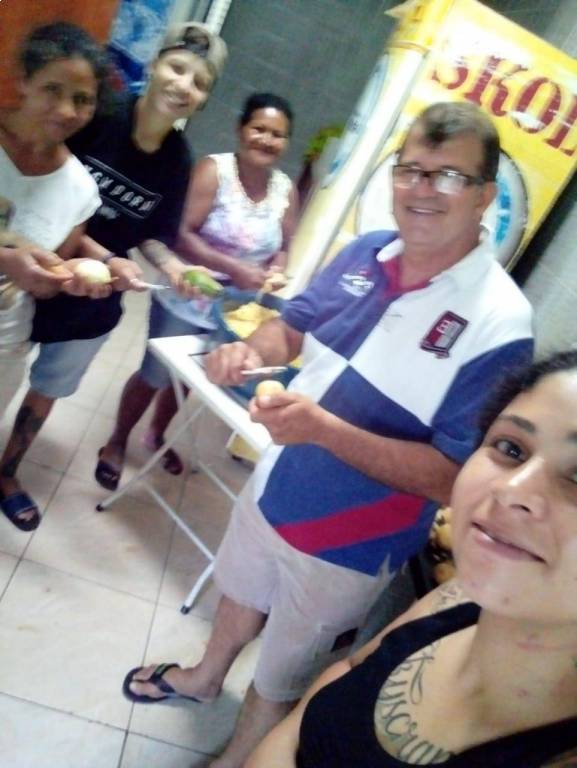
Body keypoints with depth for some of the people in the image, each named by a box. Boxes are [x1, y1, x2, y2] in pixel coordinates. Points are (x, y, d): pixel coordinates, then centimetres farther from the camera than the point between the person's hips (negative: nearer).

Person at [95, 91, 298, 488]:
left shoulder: (286, 190, -3)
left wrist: (276, 270, -18)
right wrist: (234, 268, -31)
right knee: (154, 374, 8)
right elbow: (182, 234, -22)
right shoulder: (213, 170, -15)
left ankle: (157, 435, 47)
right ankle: (117, 442, 34)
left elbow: (284, 248, 5)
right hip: (187, 300, -4)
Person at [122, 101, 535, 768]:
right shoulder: (366, 253, -7)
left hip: (348, 545, -6)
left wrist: (324, 429, -36)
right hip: (272, 488, 6)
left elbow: (453, 479, -27)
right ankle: (205, 677, 66)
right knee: (241, 595, 34)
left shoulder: (499, 324, -26)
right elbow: (295, 326, 5)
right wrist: (251, 349, -18)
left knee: (280, 684, 20)